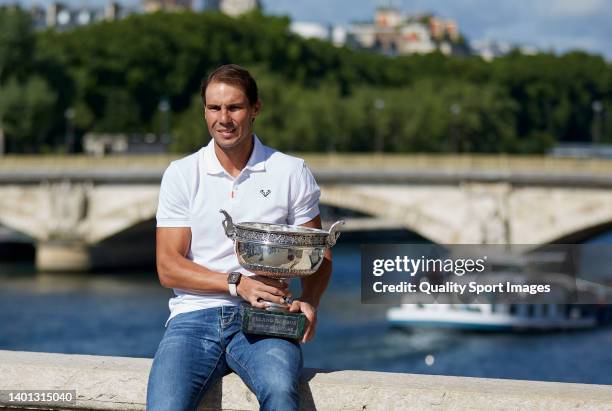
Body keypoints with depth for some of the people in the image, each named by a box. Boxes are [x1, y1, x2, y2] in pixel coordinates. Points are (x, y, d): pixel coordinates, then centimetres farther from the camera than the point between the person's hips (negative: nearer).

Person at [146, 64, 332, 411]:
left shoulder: (292, 173, 8)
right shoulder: (181, 174, 8)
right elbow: (168, 268, 3)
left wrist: (309, 302, -11)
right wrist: (238, 284, -12)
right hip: (195, 316, 1)